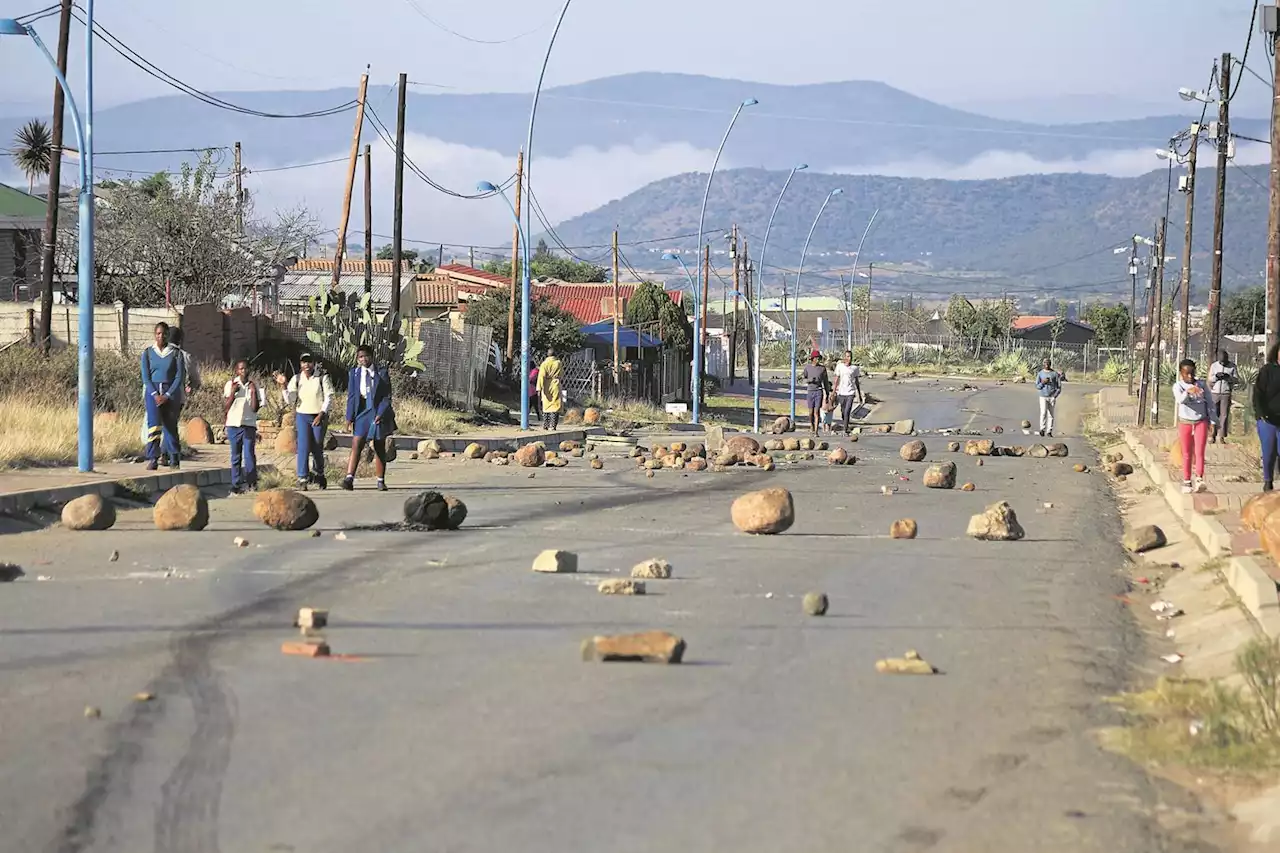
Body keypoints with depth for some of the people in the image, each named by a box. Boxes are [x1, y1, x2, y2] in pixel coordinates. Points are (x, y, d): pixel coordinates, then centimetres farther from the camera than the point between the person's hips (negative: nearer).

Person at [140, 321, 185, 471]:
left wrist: (167, 395, -9)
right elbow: (145, 376, 2)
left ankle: (174, 458, 14)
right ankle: (152, 459, -18)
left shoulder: (176, 353, 4)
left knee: (170, 425, 2)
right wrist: (155, 395, -11)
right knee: (154, 424, -15)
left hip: (170, 392, 0)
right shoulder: (148, 353, 6)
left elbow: (180, 377, 0)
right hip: (152, 391, 0)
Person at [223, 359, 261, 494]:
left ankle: (252, 482, -7)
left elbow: (255, 408, 1)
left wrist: (253, 392, -8)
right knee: (236, 456, 5)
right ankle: (236, 484, 9)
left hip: (249, 425, 0)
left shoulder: (253, 385, 5)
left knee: (249, 454, -11)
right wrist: (233, 392, -10)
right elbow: (225, 408, 1)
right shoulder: (230, 384, 3)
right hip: (234, 424, 0)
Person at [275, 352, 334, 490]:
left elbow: (329, 398, -4)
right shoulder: (296, 379, 5)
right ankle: (303, 478, -12)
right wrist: (283, 386, -14)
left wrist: (321, 415, -13)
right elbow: (289, 400, 0)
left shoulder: (323, 378, -2)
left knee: (317, 448, 5)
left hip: (319, 417, -1)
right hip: (302, 416, 1)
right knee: (303, 447, -11)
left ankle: (319, 474, 29)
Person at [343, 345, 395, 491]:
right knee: (356, 445, -13)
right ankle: (349, 478, -21)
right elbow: (351, 396, 6)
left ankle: (381, 481, 14)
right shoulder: (354, 373, 4)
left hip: (378, 412, 0)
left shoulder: (381, 372, -1)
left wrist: (381, 413, -13)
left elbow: (387, 396, -1)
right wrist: (349, 417, -1)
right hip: (362, 412, 0)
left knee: (379, 448, 7)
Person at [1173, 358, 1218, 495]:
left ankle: (1199, 480, -18)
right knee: (1187, 454, 8)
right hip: (1185, 423, 0)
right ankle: (1186, 482, 14)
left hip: (1201, 422, 0)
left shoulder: (1202, 384, -1)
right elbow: (1180, 399, -28)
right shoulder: (1178, 386, -7)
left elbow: (1209, 403, 5)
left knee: (1199, 452, -11)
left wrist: (1213, 421, 1)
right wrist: (1188, 391, -48)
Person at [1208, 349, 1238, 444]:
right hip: (1215, 393, 1)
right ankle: (1213, 436, 2)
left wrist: (1228, 377, -19)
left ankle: (1223, 437, 1)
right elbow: (1210, 379, 5)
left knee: (1224, 415, -2)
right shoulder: (1214, 366, 5)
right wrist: (1216, 376, -15)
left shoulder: (1232, 366, 1)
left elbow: (1236, 379, 0)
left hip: (1226, 394, -1)